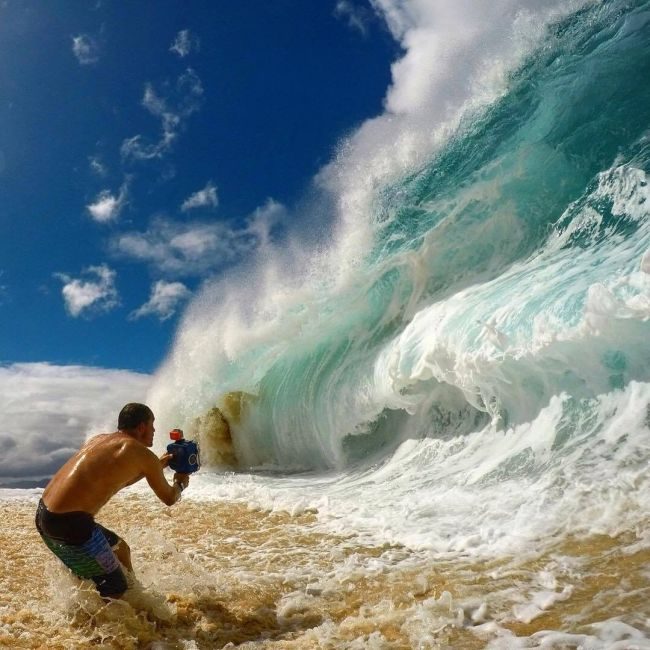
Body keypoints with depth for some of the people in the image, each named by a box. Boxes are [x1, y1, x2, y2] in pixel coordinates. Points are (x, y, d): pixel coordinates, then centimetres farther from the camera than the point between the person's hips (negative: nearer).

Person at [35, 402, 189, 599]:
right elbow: (169, 498, 6)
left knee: (120, 548, 26)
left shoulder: (99, 439, 15)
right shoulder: (142, 454, -8)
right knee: (116, 591, 3)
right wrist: (180, 483, 27)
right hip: (70, 523, -9)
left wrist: (158, 465, 36)